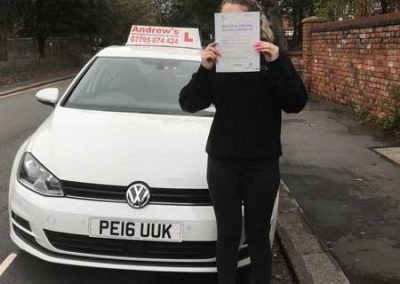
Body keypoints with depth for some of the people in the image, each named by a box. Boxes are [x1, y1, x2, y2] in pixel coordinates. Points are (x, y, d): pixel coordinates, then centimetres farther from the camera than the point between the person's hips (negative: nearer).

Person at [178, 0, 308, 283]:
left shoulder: (273, 56, -1)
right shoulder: (216, 57, 1)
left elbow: (296, 103, -10)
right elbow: (188, 104, -5)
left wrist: (277, 64, -22)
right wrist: (205, 70, -20)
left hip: (263, 163, -1)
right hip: (222, 162, 1)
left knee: (258, 234, 9)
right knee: (228, 234, 9)